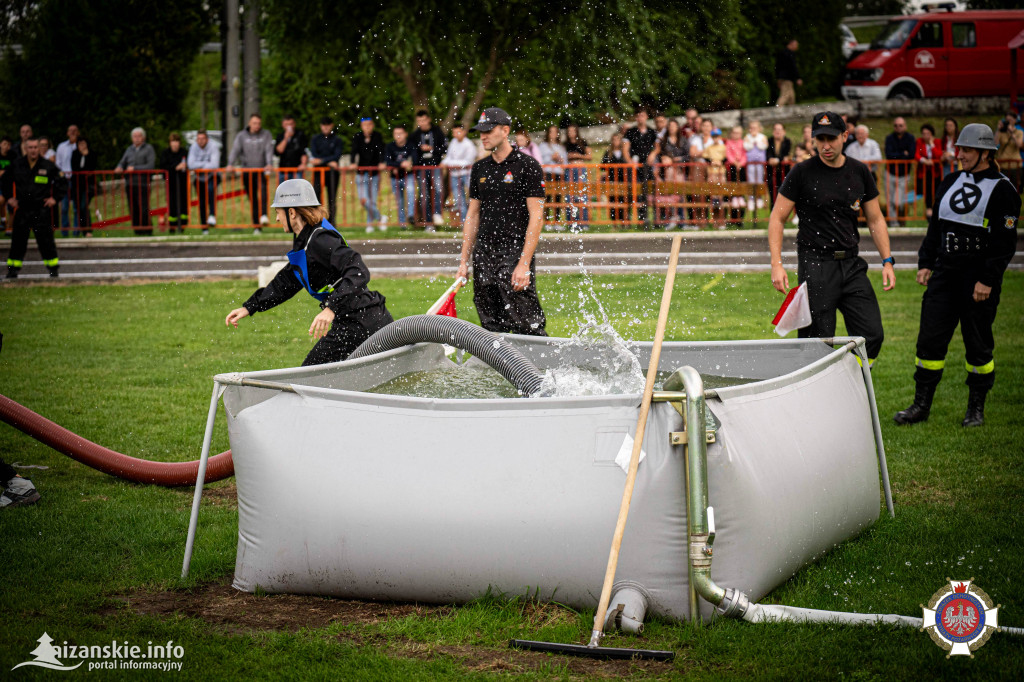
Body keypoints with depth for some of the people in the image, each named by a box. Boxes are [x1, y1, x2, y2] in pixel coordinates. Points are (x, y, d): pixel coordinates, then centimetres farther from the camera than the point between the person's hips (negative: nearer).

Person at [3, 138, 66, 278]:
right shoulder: (17, 165, 3)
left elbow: (62, 182, 8)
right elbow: (5, 181, 19)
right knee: (18, 240, 4)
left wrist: (55, 198, 2)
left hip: (42, 208, -2)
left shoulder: (48, 166, -3)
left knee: (46, 239, -1)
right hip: (22, 208, 2)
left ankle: (53, 267, 9)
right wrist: (9, 197, 12)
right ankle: (13, 269, 11)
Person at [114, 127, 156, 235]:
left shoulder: (148, 148, 2)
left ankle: (148, 231, -6)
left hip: (143, 183, -5)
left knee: (143, 209, -12)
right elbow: (122, 162, 17)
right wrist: (119, 168, -7)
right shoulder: (129, 149, 18)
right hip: (130, 184, 5)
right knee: (133, 210, 3)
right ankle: (138, 232, 9)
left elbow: (151, 165, -8)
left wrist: (135, 168, -13)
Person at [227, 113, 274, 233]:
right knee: (252, 198, 4)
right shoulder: (241, 136, 8)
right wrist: (231, 164, -19)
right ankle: (256, 225, 9)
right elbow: (235, 150, -2)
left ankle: (263, 215, -42)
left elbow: (269, 150, -5)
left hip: (261, 169, -2)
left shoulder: (266, 135, 7)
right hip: (247, 170, 2)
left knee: (262, 188, -30)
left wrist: (269, 164, -22)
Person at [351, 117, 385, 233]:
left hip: (374, 171, -1)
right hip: (361, 171, 1)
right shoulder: (357, 137, 0)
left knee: (372, 200, 0)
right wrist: (353, 163, -27)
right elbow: (354, 151, -9)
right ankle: (379, 219, 3)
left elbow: (381, 151, -14)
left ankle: (370, 223, 17)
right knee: (363, 200, -11)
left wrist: (381, 163, -31)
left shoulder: (377, 136, -3)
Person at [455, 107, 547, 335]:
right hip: (483, 254, 6)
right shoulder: (479, 168, 14)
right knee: (492, 330, 5)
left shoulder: (527, 166, -5)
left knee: (527, 327, -13)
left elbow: (536, 218, -10)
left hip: (515, 252, -6)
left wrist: (524, 264, -17)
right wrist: (464, 261, 11)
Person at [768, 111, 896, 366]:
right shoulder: (802, 173, -3)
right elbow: (776, 218, -1)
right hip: (815, 265, -4)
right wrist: (776, 264, -11)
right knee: (819, 342, -6)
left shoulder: (860, 172, 8)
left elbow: (875, 220, 16)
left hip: (852, 264, 4)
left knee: (872, 335, -2)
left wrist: (887, 261, 6)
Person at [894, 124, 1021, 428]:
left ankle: (976, 408, 16)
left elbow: (1004, 242, -10)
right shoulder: (951, 182, 12)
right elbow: (935, 227, 19)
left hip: (979, 277, -5)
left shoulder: (1002, 190, -7)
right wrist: (925, 263, 11)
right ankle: (921, 405, 8)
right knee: (930, 337, 1)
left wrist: (987, 280, -15)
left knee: (978, 344, 3)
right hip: (945, 271, 6)